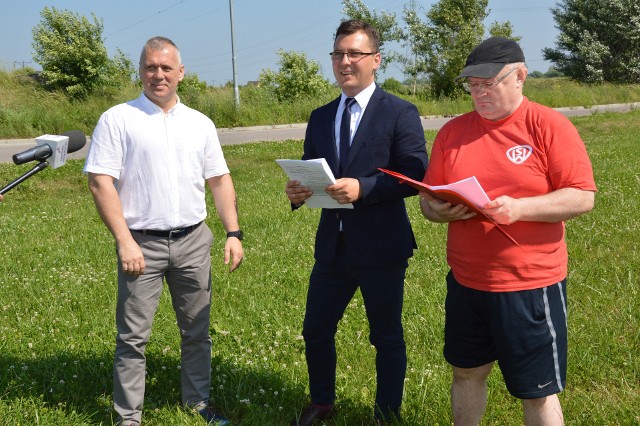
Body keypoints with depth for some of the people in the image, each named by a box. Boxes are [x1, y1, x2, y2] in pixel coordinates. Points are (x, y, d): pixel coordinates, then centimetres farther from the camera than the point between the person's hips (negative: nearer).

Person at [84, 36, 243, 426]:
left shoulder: (200, 124, 10)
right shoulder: (118, 119, -3)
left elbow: (220, 180, 12)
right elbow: (100, 182, -8)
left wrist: (234, 233, 2)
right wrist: (124, 242, -14)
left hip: (193, 241, 4)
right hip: (142, 244, -3)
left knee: (197, 331, 11)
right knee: (133, 336, 1)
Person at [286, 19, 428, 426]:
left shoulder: (400, 113, -7)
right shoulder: (320, 117, 10)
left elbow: (416, 175, -15)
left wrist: (362, 188, -27)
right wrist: (297, 191, -10)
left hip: (381, 247, -5)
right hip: (332, 244, 6)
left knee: (387, 338, 10)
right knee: (316, 330, 16)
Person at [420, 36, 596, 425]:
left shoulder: (550, 126, -8)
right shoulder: (453, 131, 5)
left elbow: (582, 197, -12)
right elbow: (429, 199, 10)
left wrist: (519, 208, -25)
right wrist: (441, 211, -13)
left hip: (531, 285, -4)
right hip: (466, 281, 5)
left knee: (537, 393, 6)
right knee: (467, 373, 18)